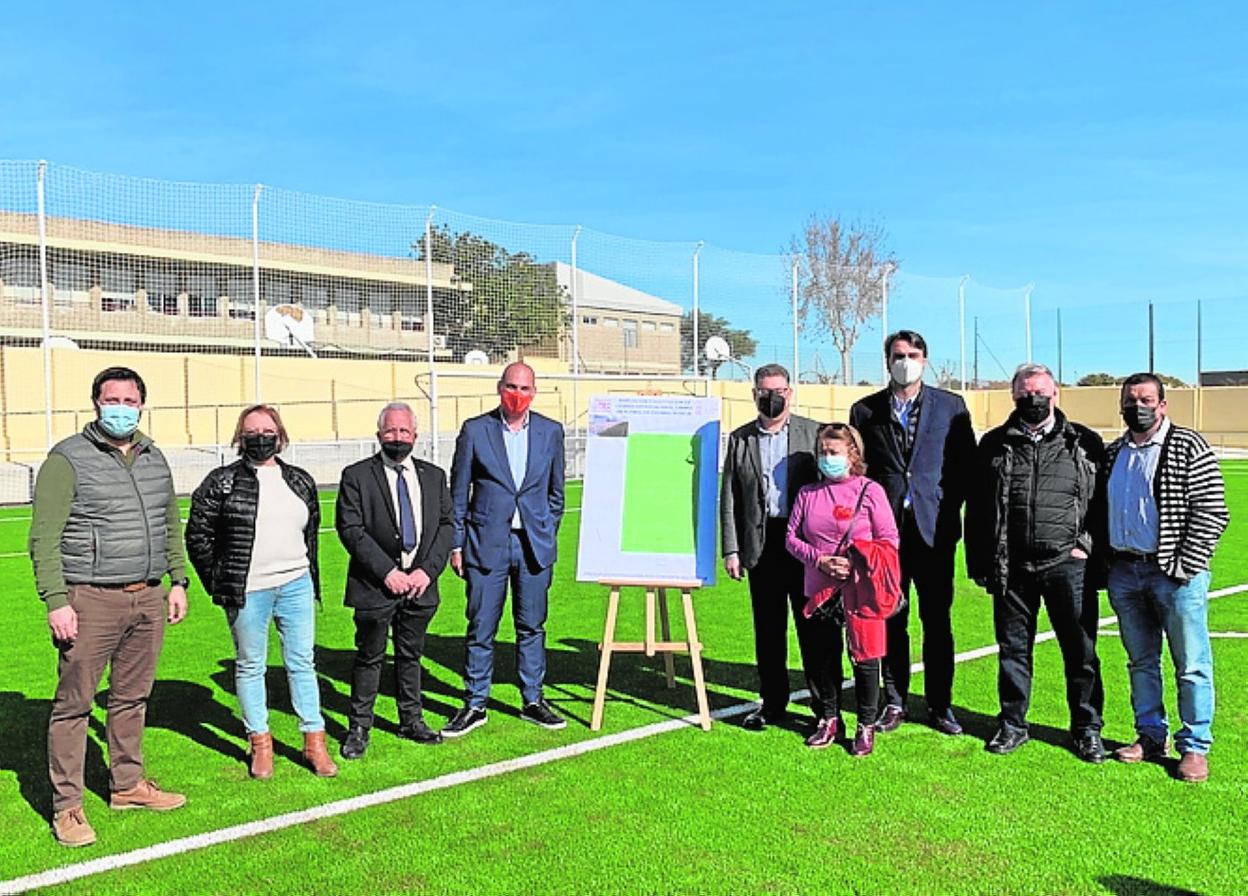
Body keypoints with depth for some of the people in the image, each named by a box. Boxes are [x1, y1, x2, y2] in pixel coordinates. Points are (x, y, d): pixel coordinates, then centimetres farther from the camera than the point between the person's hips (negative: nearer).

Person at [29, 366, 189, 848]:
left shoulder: (154, 458, 13)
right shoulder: (67, 459, -6)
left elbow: (171, 525, 20)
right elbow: (44, 537, -9)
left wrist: (178, 581, 14)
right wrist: (56, 601, -15)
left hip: (148, 598, 6)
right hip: (91, 600, -5)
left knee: (132, 698, 14)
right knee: (73, 704, 0)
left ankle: (127, 785, 28)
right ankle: (67, 807, 10)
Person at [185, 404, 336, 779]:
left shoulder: (301, 481, 10)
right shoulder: (221, 482, -3)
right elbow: (197, 535, 0)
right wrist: (219, 583, -1)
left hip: (297, 586, 3)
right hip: (247, 593, -3)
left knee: (302, 664, 7)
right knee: (250, 666, 8)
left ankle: (314, 742, 15)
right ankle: (260, 744, 21)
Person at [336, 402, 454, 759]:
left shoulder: (434, 476, 9)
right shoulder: (357, 475, -4)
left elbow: (446, 525, 7)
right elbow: (350, 529, -10)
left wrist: (427, 569, -7)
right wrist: (387, 572, -15)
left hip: (419, 583, 4)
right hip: (375, 585, -3)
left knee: (411, 655, 15)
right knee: (369, 657, 6)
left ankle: (411, 721, 29)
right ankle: (359, 727, 20)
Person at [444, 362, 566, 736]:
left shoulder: (551, 432, 5)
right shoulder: (475, 430, -1)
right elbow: (458, 492, 3)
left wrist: (548, 537, 9)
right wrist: (456, 544, 0)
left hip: (534, 546, 2)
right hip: (486, 543, -2)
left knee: (532, 626, 10)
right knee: (481, 628, 4)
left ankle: (533, 701, 23)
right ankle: (475, 704, 17)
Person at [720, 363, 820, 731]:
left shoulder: (813, 433, 3)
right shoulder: (740, 439, 8)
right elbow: (729, 499, 8)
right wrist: (731, 550, 2)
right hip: (761, 544, 2)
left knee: (813, 625, 4)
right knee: (768, 628, 10)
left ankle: (824, 704, 15)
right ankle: (772, 702, 23)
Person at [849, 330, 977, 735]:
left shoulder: (951, 406, 6)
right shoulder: (864, 410, 7)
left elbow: (966, 464, 6)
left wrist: (948, 508, -3)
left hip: (934, 529, 0)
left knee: (937, 621, 4)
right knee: (890, 619, 6)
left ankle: (940, 705, 16)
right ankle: (894, 702, 18)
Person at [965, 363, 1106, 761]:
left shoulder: (1085, 443, 5)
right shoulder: (995, 445, 8)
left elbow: (1104, 499, 7)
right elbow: (977, 508, 9)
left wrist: (1089, 546, -4)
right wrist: (979, 563, 5)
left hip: (1068, 564, -1)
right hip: (1012, 568, 2)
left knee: (1080, 649, 4)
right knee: (1013, 648, 10)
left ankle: (1087, 729, 20)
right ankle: (1012, 724, 24)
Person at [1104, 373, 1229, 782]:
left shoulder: (1189, 448, -5)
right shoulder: (1113, 453, 12)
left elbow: (1212, 513, -10)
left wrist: (1184, 568, -14)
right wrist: (1104, 560, 9)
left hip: (1175, 574, -5)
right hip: (1124, 572, 6)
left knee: (1191, 665, 1)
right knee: (1141, 662, 14)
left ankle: (1195, 746, 12)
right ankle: (1151, 736, 25)